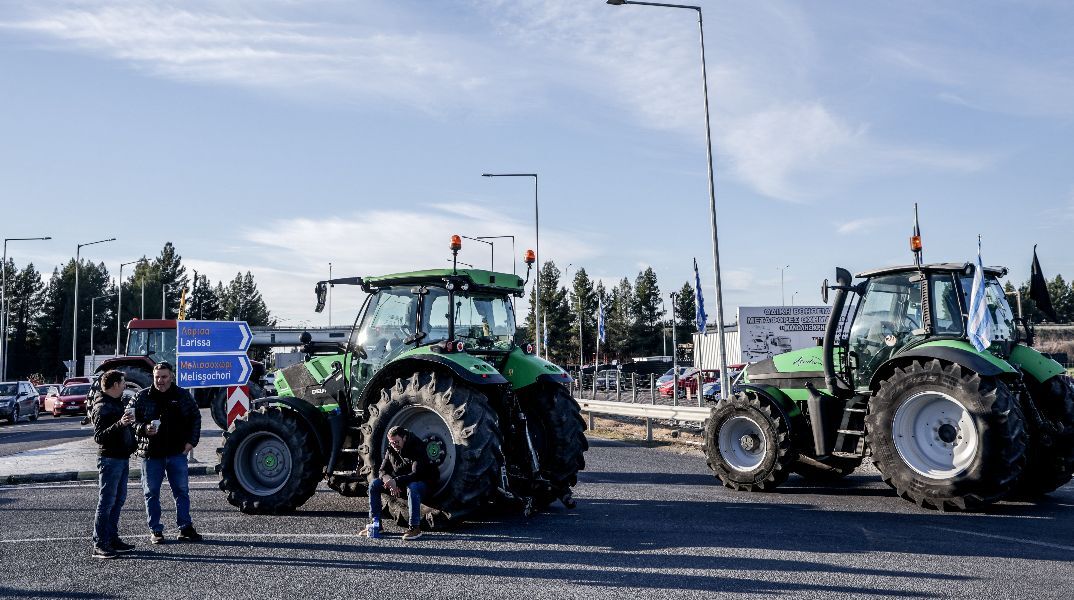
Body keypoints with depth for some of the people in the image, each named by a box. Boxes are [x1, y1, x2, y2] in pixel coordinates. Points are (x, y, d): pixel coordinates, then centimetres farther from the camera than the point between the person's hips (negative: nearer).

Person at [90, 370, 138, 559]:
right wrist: (120, 424, -33)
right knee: (106, 502, -8)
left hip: (122, 457, 10)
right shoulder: (102, 407, -14)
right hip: (109, 458, -10)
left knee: (119, 499, 13)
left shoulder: (117, 403, 17)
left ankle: (112, 538, 20)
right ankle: (99, 545, -6)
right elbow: (98, 437, -24)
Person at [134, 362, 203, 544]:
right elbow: (132, 421, 2)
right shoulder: (143, 397, 0)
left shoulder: (182, 395, 4)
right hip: (151, 453, -1)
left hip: (177, 452, 1)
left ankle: (185, 528, 13)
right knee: (151, 493, 5)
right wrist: (144, 429, -19)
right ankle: (155, 530, 16)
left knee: (182, 491, 5)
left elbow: (196, 417, 12)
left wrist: (191, 441, 4)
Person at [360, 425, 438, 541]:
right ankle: (374, 524, -3)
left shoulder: (417, 448, -21)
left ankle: (415, 527, -33)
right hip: (399, 483, 6)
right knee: (374, 484, -10)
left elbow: (417, 474, -32)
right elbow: (382, 470, 0)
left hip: (422, 482, -6)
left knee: (412, 487, -41)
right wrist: (387, 479, -25)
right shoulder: (390, 450, -1)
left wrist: (396, 481, -43)